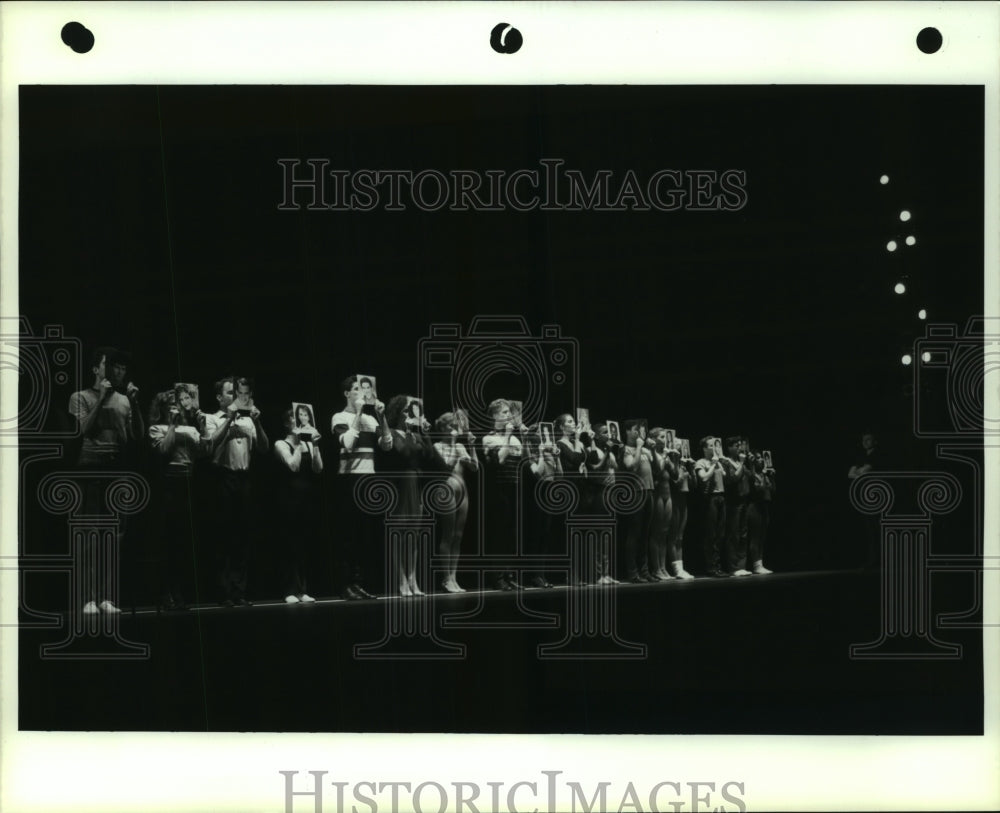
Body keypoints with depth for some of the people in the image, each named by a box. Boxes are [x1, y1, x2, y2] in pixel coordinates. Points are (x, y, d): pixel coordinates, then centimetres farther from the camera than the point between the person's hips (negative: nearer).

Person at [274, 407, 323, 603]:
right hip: (291, 496, -4)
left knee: (306, 543, 2)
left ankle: (303, 590, 6)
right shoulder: (281, 444, 1)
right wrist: (298, 443, -8)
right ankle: (291, 591, -3)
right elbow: (293, 466, -13)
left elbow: (318, 469, 1)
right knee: (292, 543, -5)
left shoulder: (309, 444, 14)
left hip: (309, 496, 4)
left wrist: (314, 445, -6)